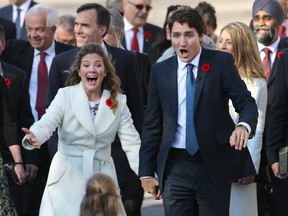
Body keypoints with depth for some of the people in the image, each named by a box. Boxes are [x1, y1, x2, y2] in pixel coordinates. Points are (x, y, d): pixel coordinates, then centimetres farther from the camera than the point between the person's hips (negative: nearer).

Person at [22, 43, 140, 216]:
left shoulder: (118, 102, 6)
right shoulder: (65, 96, 0)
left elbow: (132, 143, 3)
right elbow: (46, 124, -12)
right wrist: (33, 138, -35)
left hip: (102, 177, 2)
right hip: (68, 179, -2)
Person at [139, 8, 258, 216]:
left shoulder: (221, 62, 0)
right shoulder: (160, 71, 7)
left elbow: (246, 103, -6)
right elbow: (152, 124, 11)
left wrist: (244, 125, -30)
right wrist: (147, 172, 9)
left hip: (214, 165, -2)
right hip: (176, 166, 2)